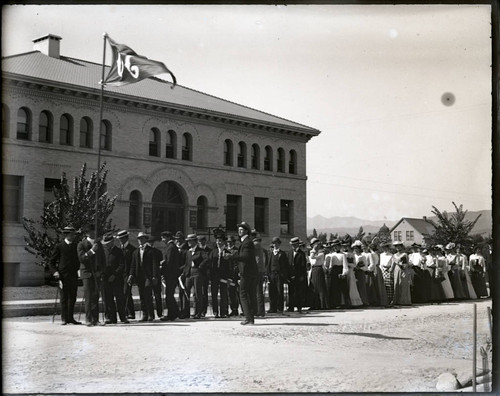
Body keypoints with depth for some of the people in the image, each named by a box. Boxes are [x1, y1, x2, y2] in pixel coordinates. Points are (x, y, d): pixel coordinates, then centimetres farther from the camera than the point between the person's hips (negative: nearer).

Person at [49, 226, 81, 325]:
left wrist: (78, 269, 4)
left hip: (74, 276, 4)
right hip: (63, 275, -4)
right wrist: (55, 271, -9)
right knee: (64, 298, -1)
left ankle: (70, 318, 13)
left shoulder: (75, 246, 12)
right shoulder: (59, 246, 1)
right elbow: (51, 261, 4)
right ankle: (64, 319, 5)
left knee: (72, 298, 5)